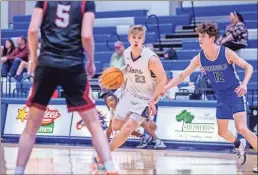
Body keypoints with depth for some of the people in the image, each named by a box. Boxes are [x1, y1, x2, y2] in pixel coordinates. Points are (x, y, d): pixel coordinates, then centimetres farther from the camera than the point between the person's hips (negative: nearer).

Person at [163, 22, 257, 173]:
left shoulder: (226, 53, -20)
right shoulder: (199, 58, -8)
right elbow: (182, 76, -2)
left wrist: (244, 84, -30)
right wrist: (165, 88, -13)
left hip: (236, 94, -5)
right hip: (222, 98, 6)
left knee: (242, 128, -21)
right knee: (222, 132, 11)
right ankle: (239, 145, 41)